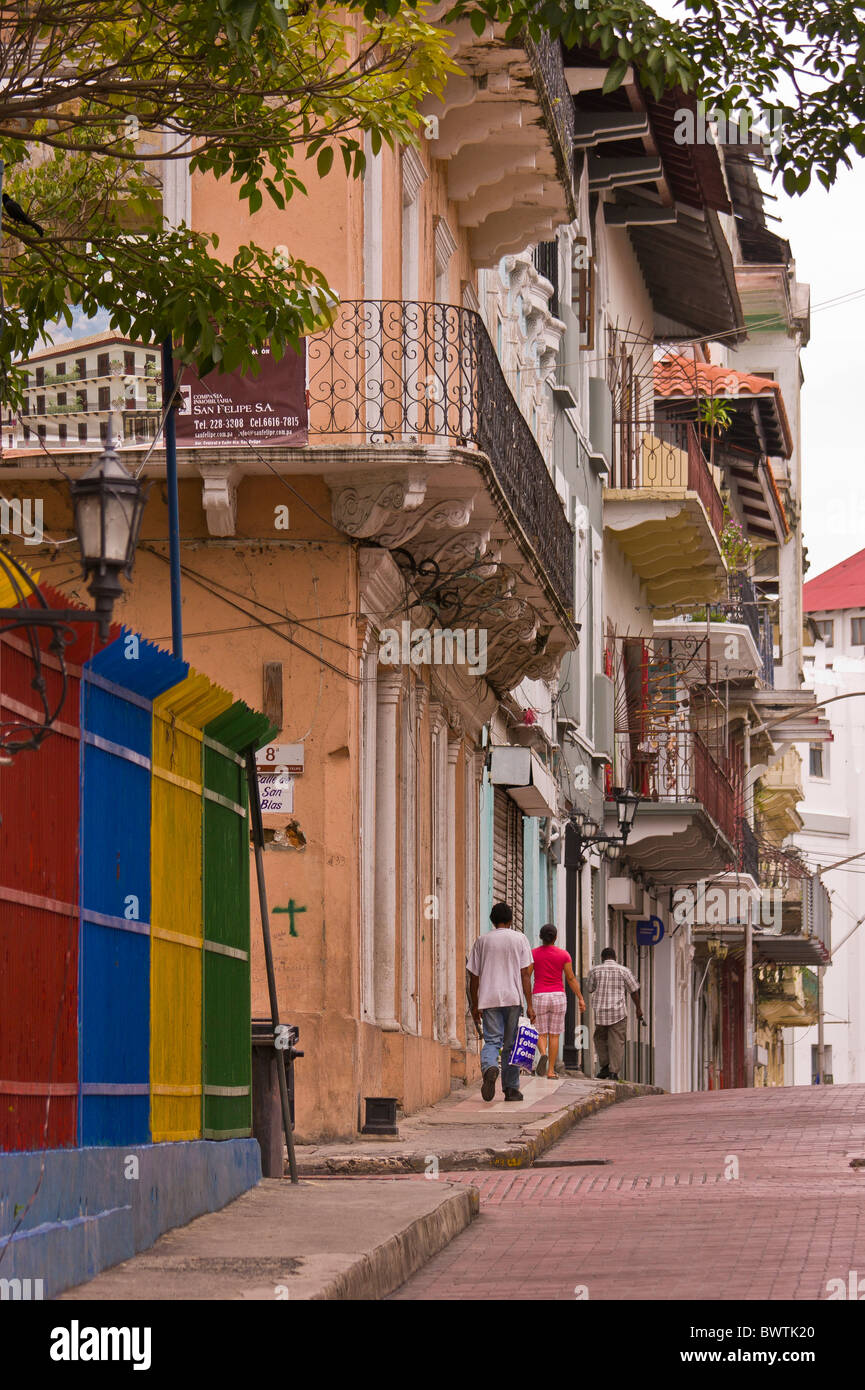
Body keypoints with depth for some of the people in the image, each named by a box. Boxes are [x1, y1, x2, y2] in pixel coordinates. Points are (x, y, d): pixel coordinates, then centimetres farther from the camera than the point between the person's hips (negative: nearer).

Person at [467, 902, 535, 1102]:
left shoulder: (482, 940, 9)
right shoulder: (519, 939, 4)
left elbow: (474, 976, 8)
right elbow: (525, 974, -2)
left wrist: (475, 1005, 15)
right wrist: (530, 1005, -1)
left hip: (488, 999, 1)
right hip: (513, 998, -1)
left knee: (491, 1041, -1)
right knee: (510, 1044, 8)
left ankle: (489, 1067, -33)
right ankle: (511, 1089, 10)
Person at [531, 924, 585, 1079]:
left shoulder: (533, 954, -1)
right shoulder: (563, 955, -1)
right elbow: (571, 979, 0)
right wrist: (580, 998, 6)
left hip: (539, 996, 0)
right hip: (558, 996, 0)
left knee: (541, 1034, 8)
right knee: (554, 1035, 7)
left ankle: (543, 1054, -24)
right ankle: (551, 1071, 4)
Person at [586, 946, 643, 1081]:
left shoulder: (595, 970, 3)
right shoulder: (623, 970, 0)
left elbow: (590, 989, 14)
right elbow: (634, 990, 2)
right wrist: (638, 1008, 12)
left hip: (600, 1011, 1)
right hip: (618, 1012, -1)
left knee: (600, 1039, 19)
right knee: (617, 1042, 0)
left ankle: (605, 1066, 7)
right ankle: (614, 1072, -8)